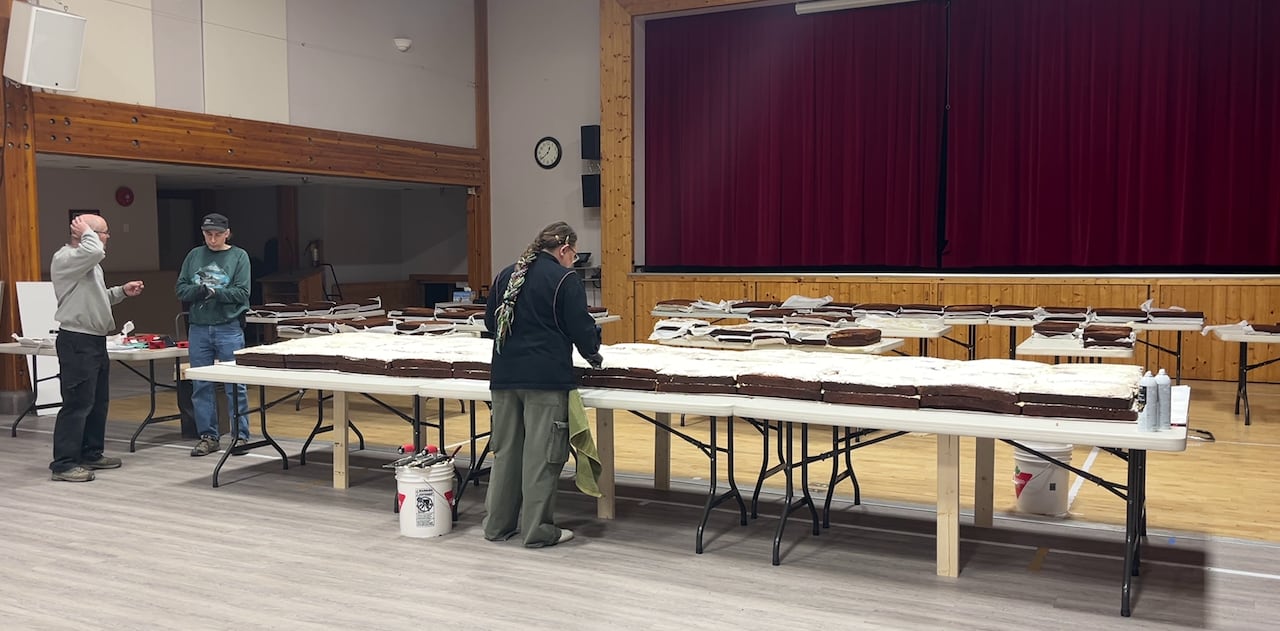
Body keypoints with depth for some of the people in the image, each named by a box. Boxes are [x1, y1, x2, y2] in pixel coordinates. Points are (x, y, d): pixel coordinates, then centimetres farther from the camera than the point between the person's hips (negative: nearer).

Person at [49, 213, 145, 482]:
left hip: (96, 340, 10)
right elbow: (95, 250, -33)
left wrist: (122, 291, 15)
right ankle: (63, 464, -6)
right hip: (77, 341, -10)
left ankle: (91, 453, 25)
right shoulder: (65, 258, -13)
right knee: (78, 403, -10)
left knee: (98, 401, 15)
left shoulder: (88, 263, 20)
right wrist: (85, 232, -13)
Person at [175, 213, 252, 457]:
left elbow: (242, 292, -6)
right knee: (201, 386, 7)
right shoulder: (194, 256, 10)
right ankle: (208, 436, 17)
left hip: (229, 328, -3)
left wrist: (215, 293, -19)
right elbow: (181, 289, 8)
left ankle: (240, 435, 9)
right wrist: (197, 291, -12)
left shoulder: (239, 256, 1)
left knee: (235, 385, 0)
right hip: (199, 329, 4)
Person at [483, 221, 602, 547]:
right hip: (546, 377, -6)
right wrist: (592, 353, 11)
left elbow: (490, 319, 18)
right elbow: (580, 326, -8)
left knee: (505, 450, 14)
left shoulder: (507, 275, 11)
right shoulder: (564, 278, -8)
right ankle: (538, 529, 5)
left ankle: (498, 524, 22)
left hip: (504, 374, 6)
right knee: (542, 455, 0)